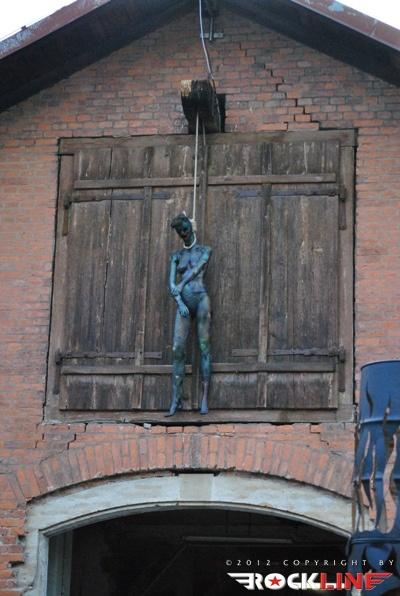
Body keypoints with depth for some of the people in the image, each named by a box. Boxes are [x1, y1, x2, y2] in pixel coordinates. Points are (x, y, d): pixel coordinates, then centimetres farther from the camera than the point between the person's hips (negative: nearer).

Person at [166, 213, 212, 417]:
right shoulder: (176, 256, 18)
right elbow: (171, 283, 6)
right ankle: (175, 400, -10)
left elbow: (197, 269, -5)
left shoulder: (204, 251, 12)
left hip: (201, 299, -2)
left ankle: (204, 398, -9)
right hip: (183, 303, 2)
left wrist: (180, 285, -14)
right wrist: (179, 302, -9)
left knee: (204, 347, -7)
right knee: (178, 349, -8)